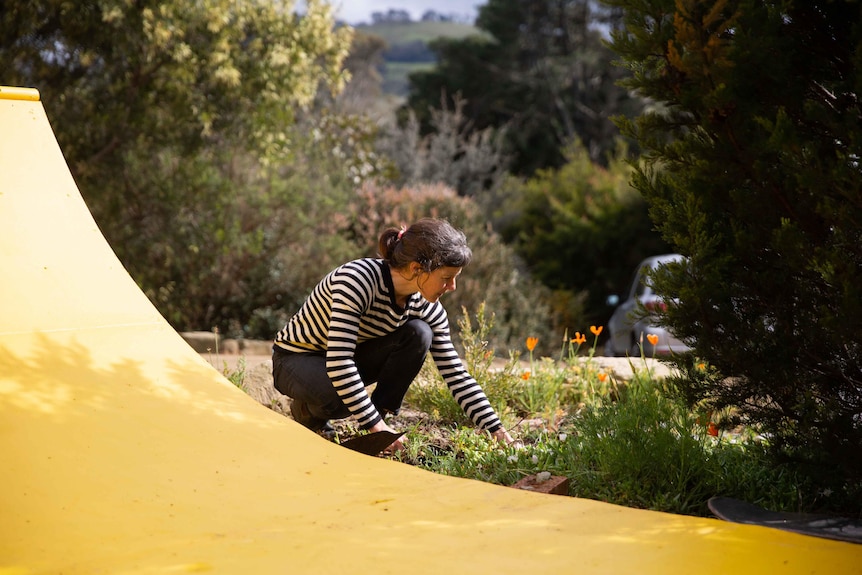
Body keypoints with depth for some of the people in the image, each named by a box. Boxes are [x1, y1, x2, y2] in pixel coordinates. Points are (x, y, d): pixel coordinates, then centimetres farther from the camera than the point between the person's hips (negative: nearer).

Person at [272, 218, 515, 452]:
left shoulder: (427, 307, -13)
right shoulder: (358, 279, -34)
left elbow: (456, 374, -7)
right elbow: (338, 364, -38)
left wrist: (497, 430, -15)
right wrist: (377, 427, -36)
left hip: (350, 358, 5)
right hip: (296, 359, -5)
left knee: (418, 333, -19)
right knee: (338, 396, -38)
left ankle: (381, 413, -10)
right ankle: (308, 410, -3)